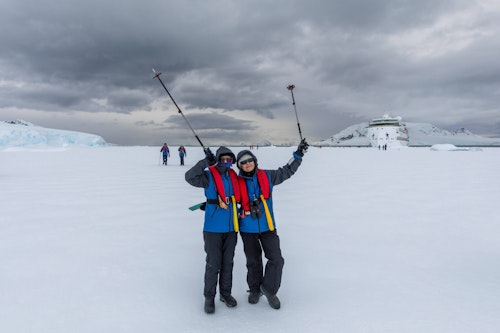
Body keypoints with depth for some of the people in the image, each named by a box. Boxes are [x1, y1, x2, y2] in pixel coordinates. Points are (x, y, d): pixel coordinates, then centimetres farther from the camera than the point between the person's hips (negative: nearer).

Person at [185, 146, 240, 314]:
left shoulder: (234, 176, 8)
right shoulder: (209, 176, -7)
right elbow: (190, 177, -24)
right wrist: (206, 162, -29)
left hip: (231, 228, 5)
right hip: (213, 229, -5)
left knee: (227, 262, 14)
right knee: (213, 263, 2)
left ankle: (226, 293, 30)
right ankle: (209, 297, 18)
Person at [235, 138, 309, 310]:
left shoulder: (267, 176, 1)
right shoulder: (238, 182, -4)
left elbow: (286, 171, 10)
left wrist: (298, 154, 7)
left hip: (267, 226, 1)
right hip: (248, 229, -1)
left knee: (276, 259, -4)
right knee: (253, 261, 12)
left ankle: (269, 289, 19)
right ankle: (255, 290, 35)